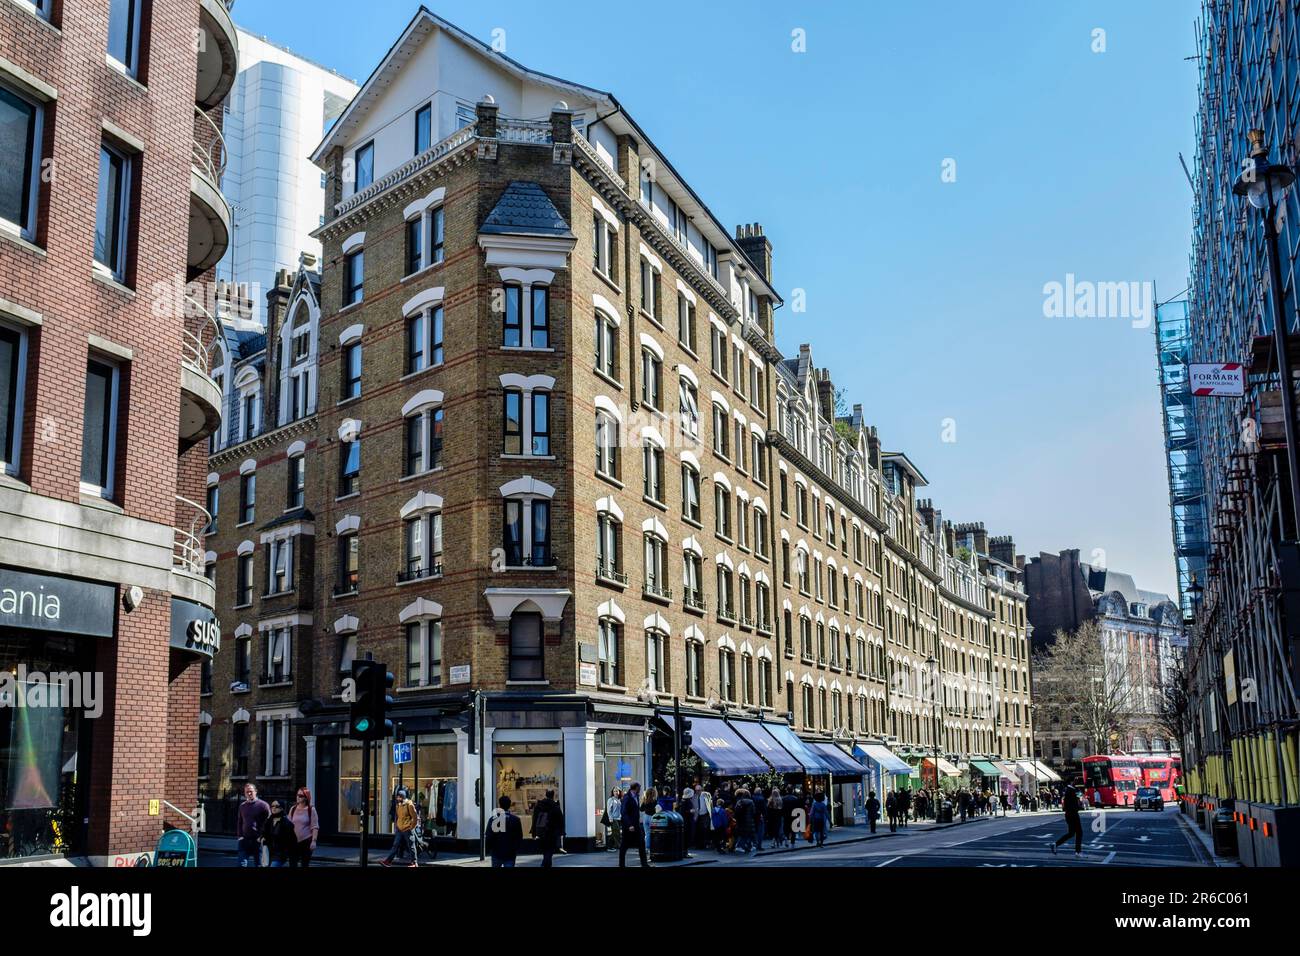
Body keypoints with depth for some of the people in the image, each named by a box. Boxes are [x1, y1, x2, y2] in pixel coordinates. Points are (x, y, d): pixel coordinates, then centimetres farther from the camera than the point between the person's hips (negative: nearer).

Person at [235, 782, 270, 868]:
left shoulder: (262, 805, -5)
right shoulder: (242, 806, 11)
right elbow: (239, 822, 18)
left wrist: (262, 836, -13)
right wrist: (239, 835, 7)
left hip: (257, 841, -4)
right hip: (244, 840, 4)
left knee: (258, 864, 5)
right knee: (242, 864, -3)